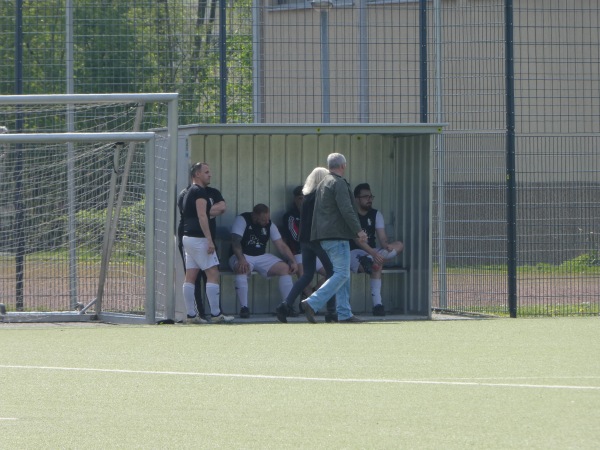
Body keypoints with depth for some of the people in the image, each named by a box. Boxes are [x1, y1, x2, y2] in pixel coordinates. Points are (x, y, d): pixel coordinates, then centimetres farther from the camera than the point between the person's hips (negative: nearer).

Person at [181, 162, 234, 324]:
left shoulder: (189, 192, 20)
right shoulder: (200, 192, -11)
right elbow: (202, 216, -18)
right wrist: (209, 240, -21)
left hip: (188, 237, 10)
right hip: (199, 238, -10)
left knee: (190, 277, 5)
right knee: (213, 274, -8)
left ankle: (191, 315, 4)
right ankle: (216, 314, -10)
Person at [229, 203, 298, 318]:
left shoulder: (269, 225, 3)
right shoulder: (242, 220, -12)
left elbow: (281, 245, 1)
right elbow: (235, 241, -24)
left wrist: (292, 261, -13)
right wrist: (241, 259, -40)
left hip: (262, 257, 5)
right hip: (243, 256, -5)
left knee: (285, 268, -14)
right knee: (242, 269, -39)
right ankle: (244, 308, -39)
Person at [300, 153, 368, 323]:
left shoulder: (322, 184, 19)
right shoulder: (339, 183, -10)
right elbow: (346, 209, -19)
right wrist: (358, 230, -15)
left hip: (325, 237, 10)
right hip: (337, 235, -10)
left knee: (342, 274, 12)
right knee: (341, 274, -11)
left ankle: (344, 314, 8)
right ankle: (312, 303, -21)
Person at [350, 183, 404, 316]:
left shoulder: (376, 214, 10)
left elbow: (382, 238, -3)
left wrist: (386, 246, -30)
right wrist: (373, 253, -37)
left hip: (372, 251, 6)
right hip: (354, 252, -6)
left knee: (399, 245, -23)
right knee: (377, 265, -38)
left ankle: (369, 261, -44)